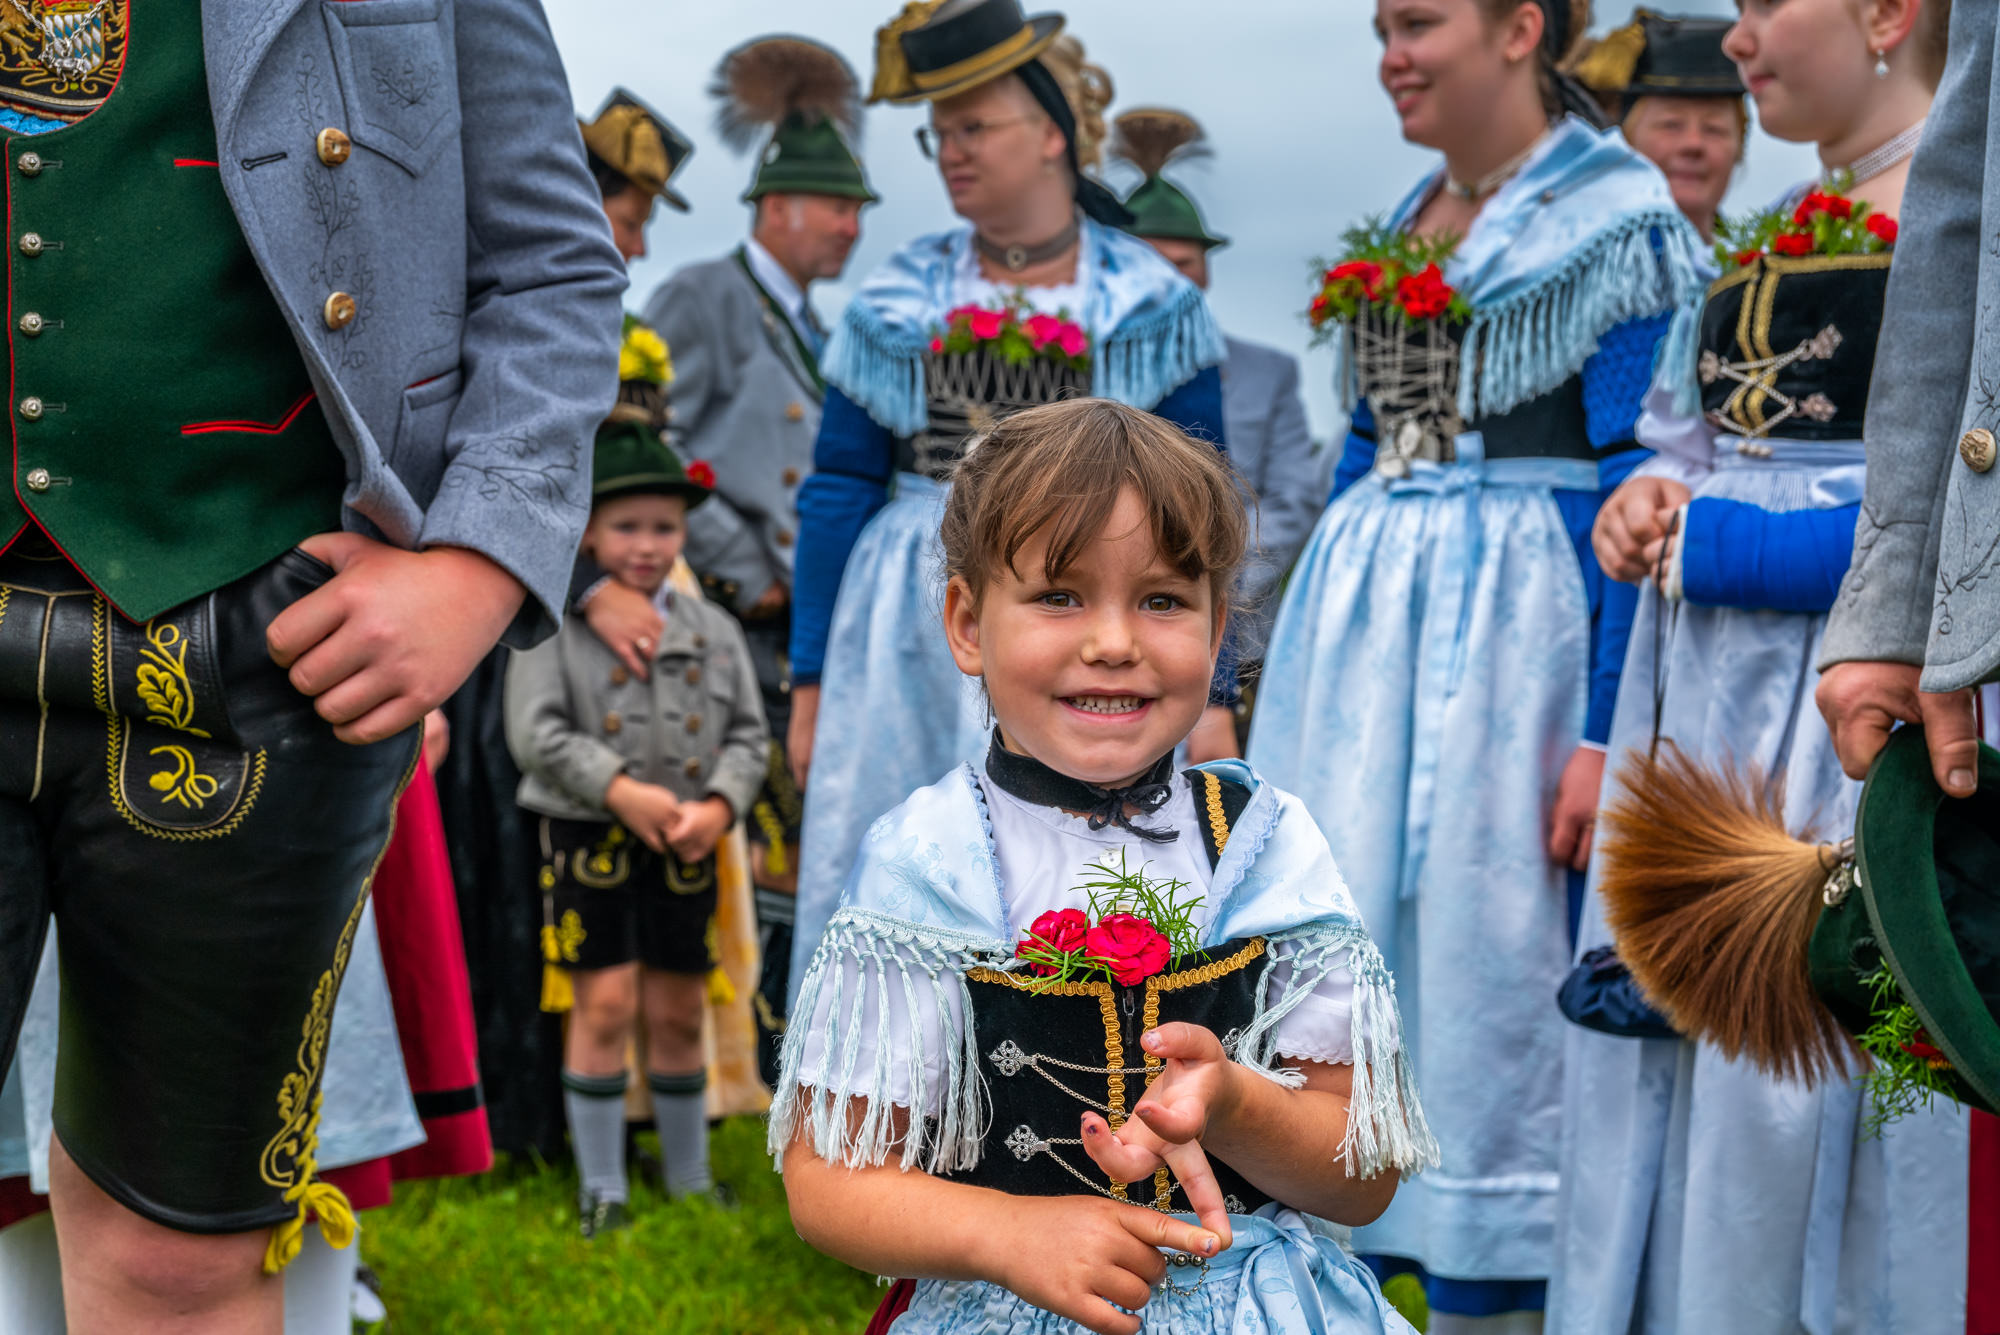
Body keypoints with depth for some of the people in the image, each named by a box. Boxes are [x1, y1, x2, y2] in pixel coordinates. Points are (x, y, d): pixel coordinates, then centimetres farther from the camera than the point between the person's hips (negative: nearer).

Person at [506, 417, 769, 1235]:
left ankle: (691, 1183, 22)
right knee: (605, 1006, -6)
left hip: (686, 850, 3)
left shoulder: (714, 631, 11)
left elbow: (748, 732, 8)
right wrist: (619, 787, -17)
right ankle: (600, 1190, 6)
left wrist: (719, 805, -10)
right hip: (589, 840, -3)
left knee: (679, 1015, 9)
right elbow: (534, 731, -9)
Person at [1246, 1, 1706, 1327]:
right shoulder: (1401, 231, 15)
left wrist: (1609, 730, -16)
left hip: (1514, 626, -7)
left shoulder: (1617, 224, -7)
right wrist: (1314, 668, 19)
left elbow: (1641, 497, -11)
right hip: (1367, 625, 7)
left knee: (1489, 974, -1)